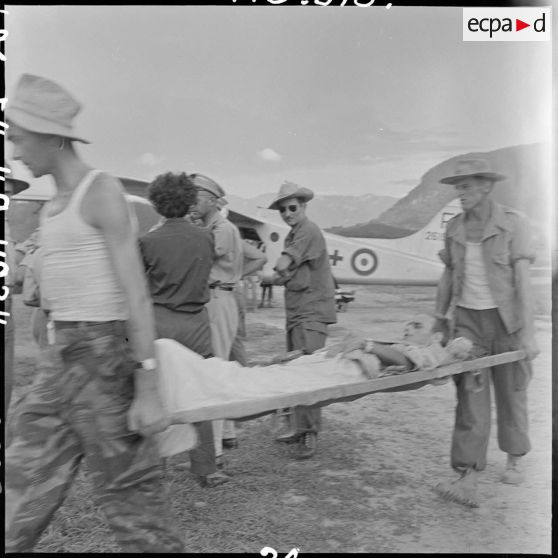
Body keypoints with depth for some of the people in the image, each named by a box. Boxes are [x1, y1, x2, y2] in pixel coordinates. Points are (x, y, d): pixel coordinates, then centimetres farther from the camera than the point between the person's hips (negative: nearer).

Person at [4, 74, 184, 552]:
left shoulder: (102, 191, -12)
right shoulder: (56, 203, 15)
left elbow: (136, 294, -17)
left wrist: (148, 390, -20)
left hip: (102, 354, -9)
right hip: (59, 356, 9)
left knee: (129, 487, 3)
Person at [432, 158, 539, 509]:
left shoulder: (513, 224, -8)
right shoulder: (454, 228, 5)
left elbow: (522, 279, -13)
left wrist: (528, 332, -16)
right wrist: (440, 315, 15)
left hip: (506, 320, -2)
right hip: (468, 321, 3)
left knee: (511, 394, 12)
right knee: (470, 396, -3)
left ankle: (514, 460, 35)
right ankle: (468, 481, -2)